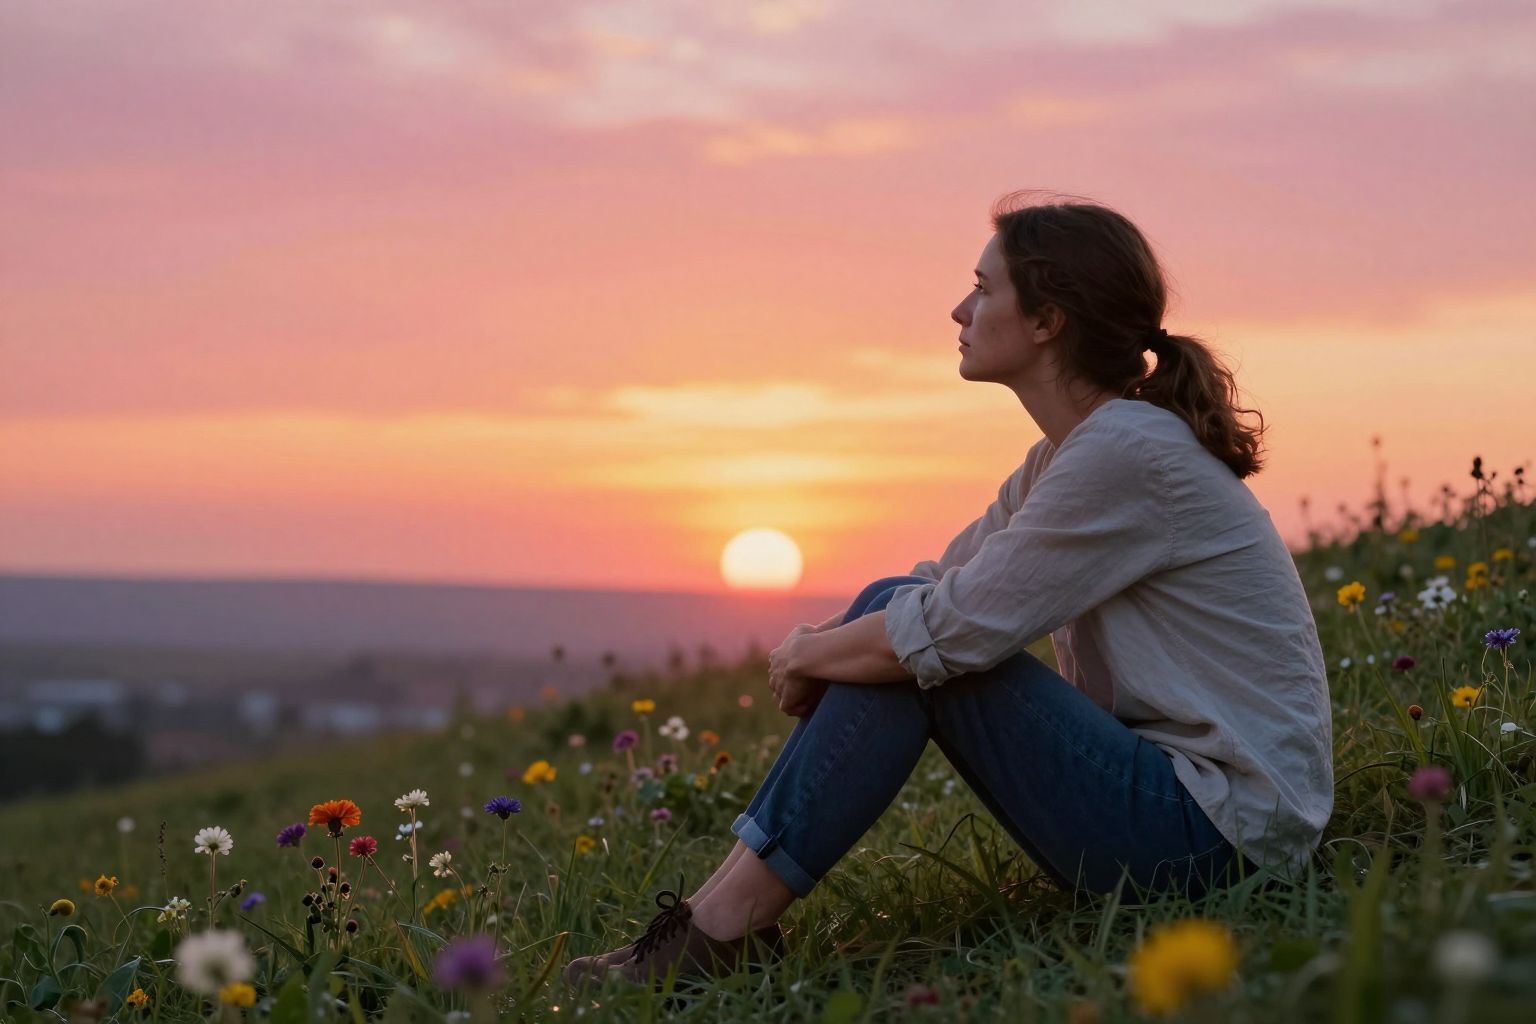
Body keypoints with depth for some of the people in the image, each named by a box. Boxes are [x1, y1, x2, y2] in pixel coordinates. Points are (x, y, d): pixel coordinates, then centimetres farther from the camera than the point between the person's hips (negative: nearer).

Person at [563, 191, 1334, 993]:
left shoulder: (1127, 449, -20)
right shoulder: (1068, 452, 11)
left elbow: (953, 628, -23)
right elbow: (941, 583, 13)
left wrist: (807, 656, -6)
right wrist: (816, 642, -6)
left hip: (1221, 828, -9)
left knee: (916, 644, -17)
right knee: (892, 607, 2)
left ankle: (725, 927, -11)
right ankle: (724, 913, -2)